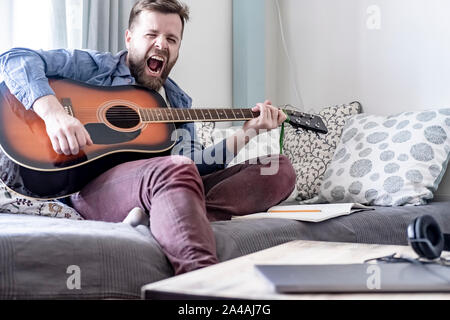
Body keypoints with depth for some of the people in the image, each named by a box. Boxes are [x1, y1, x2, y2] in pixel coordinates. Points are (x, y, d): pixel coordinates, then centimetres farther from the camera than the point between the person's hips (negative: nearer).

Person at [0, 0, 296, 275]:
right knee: (173, 169, -39)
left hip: (171, 188, 6)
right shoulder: (95, 67, 10)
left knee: (280, 169, -6)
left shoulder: (179, 102, 26)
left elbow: (192, 161, 14)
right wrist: (53, 112, -19)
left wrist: (247, 134, 3)